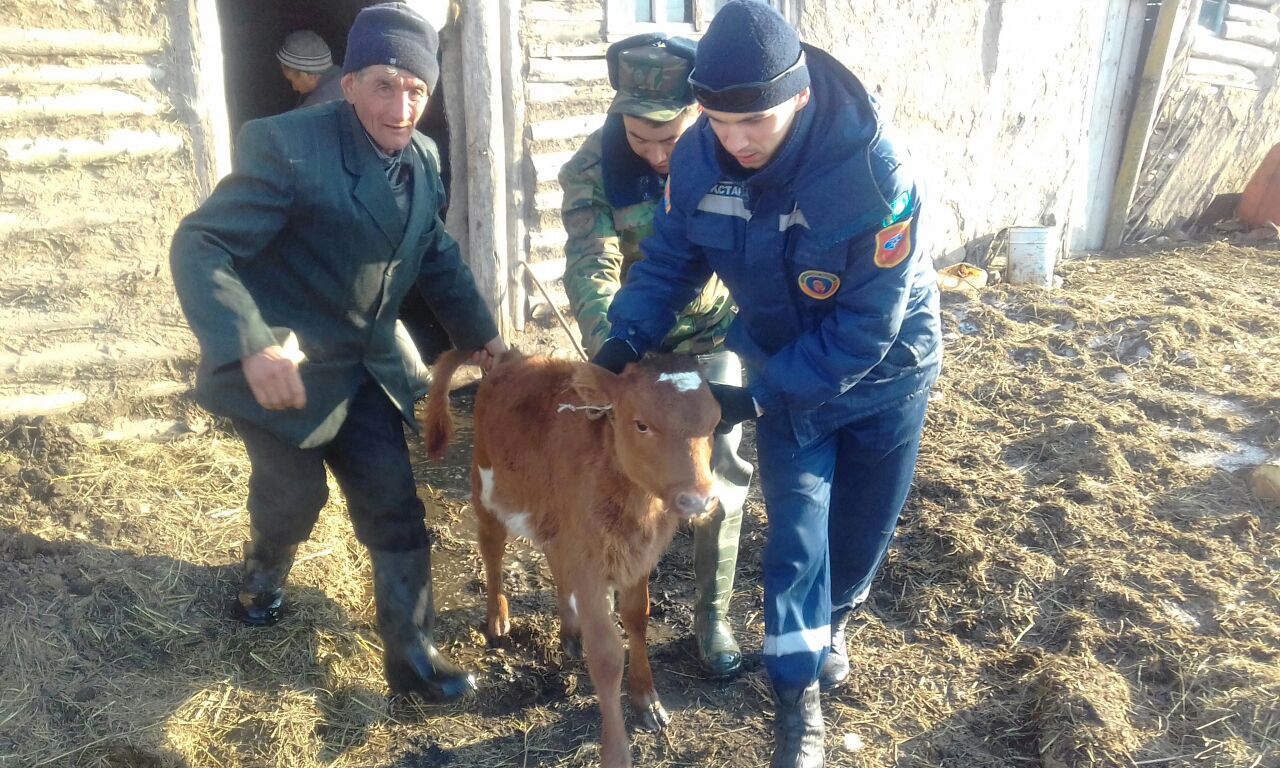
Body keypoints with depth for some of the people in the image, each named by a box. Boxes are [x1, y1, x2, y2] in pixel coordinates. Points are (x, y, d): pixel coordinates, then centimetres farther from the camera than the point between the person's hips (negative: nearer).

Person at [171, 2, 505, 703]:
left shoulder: (423, 160, 0)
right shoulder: (285, 144, -21)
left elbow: (437, 256, 14)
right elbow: (199, 246, -24)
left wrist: (480, 333, 12)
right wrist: (251, 348, -37)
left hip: (364, 369, 6)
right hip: (283, 368, -5)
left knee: (395, 509, 5)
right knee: (296, 493, 10)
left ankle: (411, 655, 19)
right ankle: (263, 574, 48)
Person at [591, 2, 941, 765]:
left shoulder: (874, 165, -34)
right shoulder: (697, 157, -21)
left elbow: (867, 327, -30)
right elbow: (672, 260, -5)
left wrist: (757, 395, -31)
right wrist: (628, 337, -22)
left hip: (885, 369, -1)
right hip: (786, 368, 2)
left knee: (864, 525, 15)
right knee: (796, 528, 0)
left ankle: (831, 619, 47)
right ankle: (799, 692, 18)